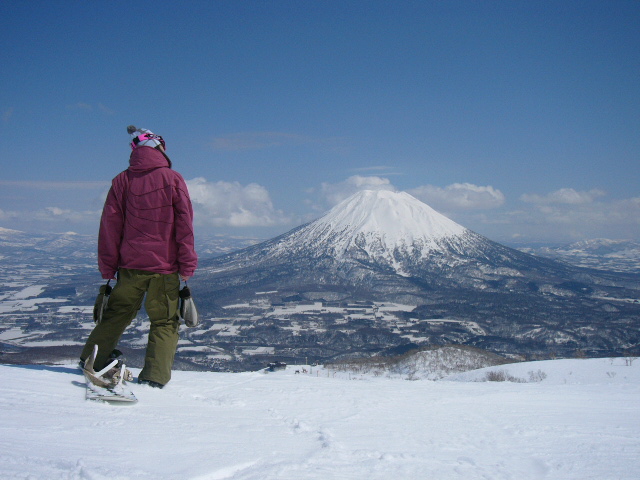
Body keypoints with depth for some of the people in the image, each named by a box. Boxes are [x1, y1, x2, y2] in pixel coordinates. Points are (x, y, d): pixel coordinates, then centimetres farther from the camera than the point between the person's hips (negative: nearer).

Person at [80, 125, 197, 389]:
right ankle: (155, 376, 1)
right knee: (165, 322, 7)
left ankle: (93, 361, 18)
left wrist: (108, 268, 8)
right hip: (165, 266, -2)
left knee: (116, 314, 17)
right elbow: (184, 224, -5)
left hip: (130, 265, 3)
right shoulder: (172, 179, -2)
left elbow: (110, 226, 4)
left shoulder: (122, 181, 4)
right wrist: (187, 266, -1)